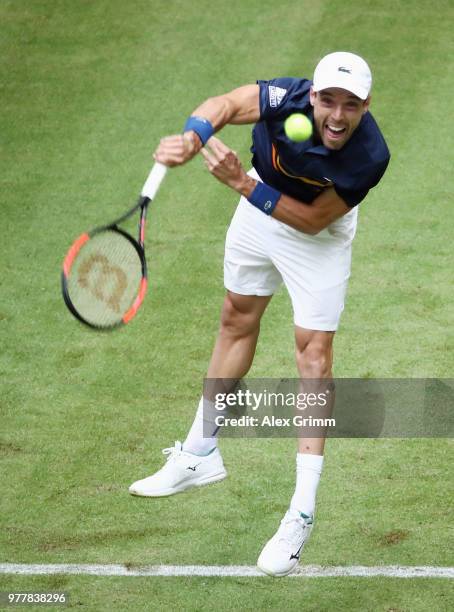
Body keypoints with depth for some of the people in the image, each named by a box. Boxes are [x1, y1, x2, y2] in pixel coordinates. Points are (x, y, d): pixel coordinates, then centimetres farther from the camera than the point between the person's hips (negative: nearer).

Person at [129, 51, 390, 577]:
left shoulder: (370, 157, -37)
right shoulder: (286, 99, -35)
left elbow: (312, 219, -29)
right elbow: (226, 105, -28)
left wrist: (245, 185, -37)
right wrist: (192, 137, -49)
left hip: (317, 230, -4)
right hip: (260, 205, 4)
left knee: (314, 348, -11)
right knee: (237, 319, 18)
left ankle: (301, 516, -10)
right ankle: (200, 455, 38)